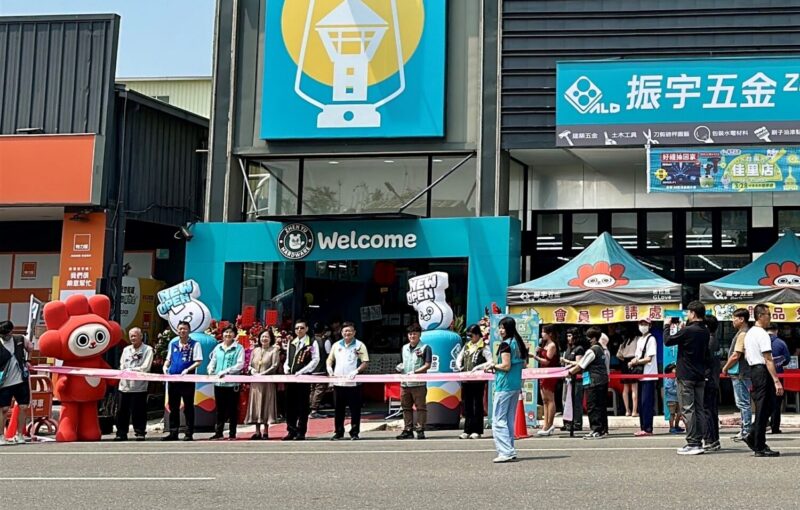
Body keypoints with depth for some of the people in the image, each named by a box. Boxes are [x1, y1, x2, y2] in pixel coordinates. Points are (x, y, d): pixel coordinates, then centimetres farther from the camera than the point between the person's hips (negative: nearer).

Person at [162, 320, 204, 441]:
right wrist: (165, 367, 0)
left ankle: (189, 434, 4)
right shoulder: (172, 344, 14)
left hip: (187, 380, -5)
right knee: (173, 407, 9)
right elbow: (168, 359, 21)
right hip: (172, 379, 5)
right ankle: (173, 433, 16)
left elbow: (198, 361, -8)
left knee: (188, 407, 0)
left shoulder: (195, 344, -2)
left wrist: (188, 370, -20)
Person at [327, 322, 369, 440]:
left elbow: (365, 363, -5)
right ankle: (338, 432, 17)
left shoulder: (360, 345, 0)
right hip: (338, 382, 4)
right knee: (338, 409, 8)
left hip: (353, 383, -4)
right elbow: (330, 359, 20)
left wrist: (356, 371, -20)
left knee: (355, 409, 0)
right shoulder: (336, 345, 12)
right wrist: (329, 368, 0)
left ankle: (354, 433, 7)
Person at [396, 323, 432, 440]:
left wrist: (415, 372, -19)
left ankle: (420, 430, 0)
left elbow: (427, 365, -9)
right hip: (405, 383, 6)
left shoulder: (425, 348, -3)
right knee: (406, 407, 9)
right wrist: (400, 367, 6)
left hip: (419, 383, -6)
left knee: (420, 407, -3)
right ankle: (408, 430, 14)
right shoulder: (404, 348, 16)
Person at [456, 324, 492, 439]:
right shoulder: (466, 346, 14)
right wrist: (459, 367, 0)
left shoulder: (484, 347, -6)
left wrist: (477, 368, -21)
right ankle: (467, 430, 13)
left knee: (477, 405, 1)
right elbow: (459, 359, 19)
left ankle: (477, 431, 5)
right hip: (466, 380, 6)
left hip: (478, 380, -6)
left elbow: (490, 362, -15)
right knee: (466, 405, 8)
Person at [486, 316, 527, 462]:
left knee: (498, 420, -6)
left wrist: (493, 366, -2)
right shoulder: (519, 343, 13)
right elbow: (523, 364, 17)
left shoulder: (505, 344, -12)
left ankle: (506, 452, -13)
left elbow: (506, 366, -19)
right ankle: (509, 450, 15)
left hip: (504, 386, -9)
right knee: (510, 419, 13)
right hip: (517, 385, 9)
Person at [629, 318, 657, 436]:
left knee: (647, 402, -9)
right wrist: (632, 362, 0)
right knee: (641, 403, 8)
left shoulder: (651, 339, -7)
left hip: (649, 376, -8)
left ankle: (647, 429, -9)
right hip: (641, 375, 8)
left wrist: (636, 362, -11)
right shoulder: (639, 339, 17)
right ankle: (643, 428, 13)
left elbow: (649, 358, -13)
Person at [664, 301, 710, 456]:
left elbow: (667, 341, -9)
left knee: (688, 409, -6)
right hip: (700, 376, 8)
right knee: (699, 409, 9)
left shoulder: (687, 331, -17)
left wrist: (667, 326, 8)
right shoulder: (705, 331, 8)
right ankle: (699, 442, 11)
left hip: (686, 376, -8)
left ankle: (692, 444, -9)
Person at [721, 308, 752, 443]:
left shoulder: (742, 334, -16)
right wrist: (729, 367, 17)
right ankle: (745, 430, 19)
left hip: (740, 374, -10)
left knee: (743, 403, -7)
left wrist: (725, 368, -7)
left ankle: (746, 432, -4)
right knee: (743, 403, 14)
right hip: (740, 373, 10)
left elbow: (736, 356, -19)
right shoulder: (745, 333, 16)